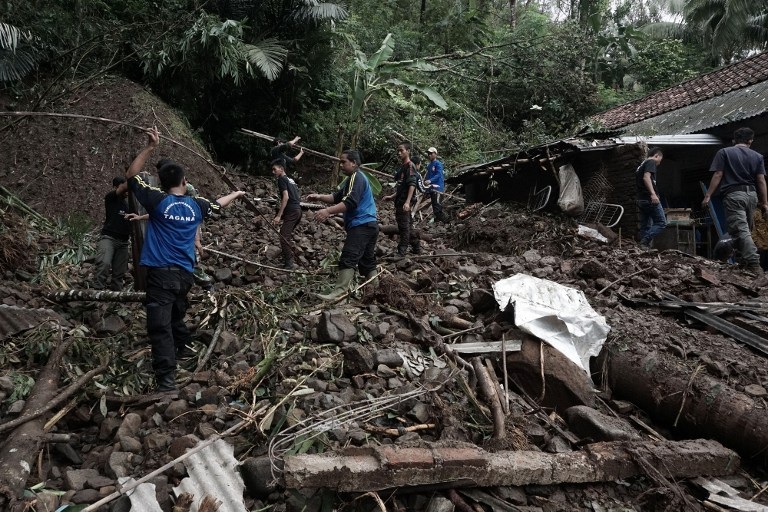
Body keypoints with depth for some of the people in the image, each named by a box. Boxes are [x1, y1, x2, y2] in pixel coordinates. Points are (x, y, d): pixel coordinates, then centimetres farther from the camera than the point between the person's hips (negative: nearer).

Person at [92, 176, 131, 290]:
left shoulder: (128, 204, 19)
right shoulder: (110, 198, 1)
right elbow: (124, 187, -16)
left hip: (123, 241, 6)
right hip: (108, 237, -6)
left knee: (119, 273, 3)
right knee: (104, 263, -28)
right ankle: (97, 289, -27)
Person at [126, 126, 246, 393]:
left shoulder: (158, 201, -4)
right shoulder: (196, 205, 8)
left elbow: (131, 175, 3)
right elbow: (218, 203, 29)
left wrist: (150, 147, 0)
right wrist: (236, 194, 50)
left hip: (161, 273, -5)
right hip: (185, 274, 5)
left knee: (160, 326, -10)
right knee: (176, 317, 28)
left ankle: (167, 381, -18)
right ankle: (185, 350, 48)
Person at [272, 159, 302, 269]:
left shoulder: (282, 179, -5)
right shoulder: (290, 179, 21)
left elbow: (286, 197, -16)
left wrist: (279, 215, -18)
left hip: (291, 211, -9)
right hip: (298, 210, 9)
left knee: (284, 236, -10)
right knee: (287, 234, 21)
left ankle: (289, 263, -12)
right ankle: (290, 256, 30)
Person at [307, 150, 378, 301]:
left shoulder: (357, 177, -11)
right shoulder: (351, 179, 23)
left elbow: (350, 202, -24)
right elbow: (336, 197, 16)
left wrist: (328, 211, -32)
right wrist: (319, 197, 0)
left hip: (362, 225, -11)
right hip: (368, 225, 11)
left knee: (348, 259, -17)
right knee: (367, 261, 14)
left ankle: (338, 293, -24)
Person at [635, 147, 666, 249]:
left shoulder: (640, 166, 25)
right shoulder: (651, 162, -2)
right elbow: (646, 177, -19)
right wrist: (653, 193, -28)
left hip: (641, 200, 9)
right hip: (650, 199, -9)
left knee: (645, 226, 8)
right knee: (661, 222, -7)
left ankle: (643, 246, 2)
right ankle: (645, 241, -20)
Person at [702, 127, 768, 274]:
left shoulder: (724, 153, 3)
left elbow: (717, 175, -5)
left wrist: (708, 195, -4)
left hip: (733, 195, -4)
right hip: (751, 195, 4)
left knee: (741, 230, -11)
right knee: (746, 230, 15)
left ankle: (754, 264, -22)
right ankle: (743, 261, 17)